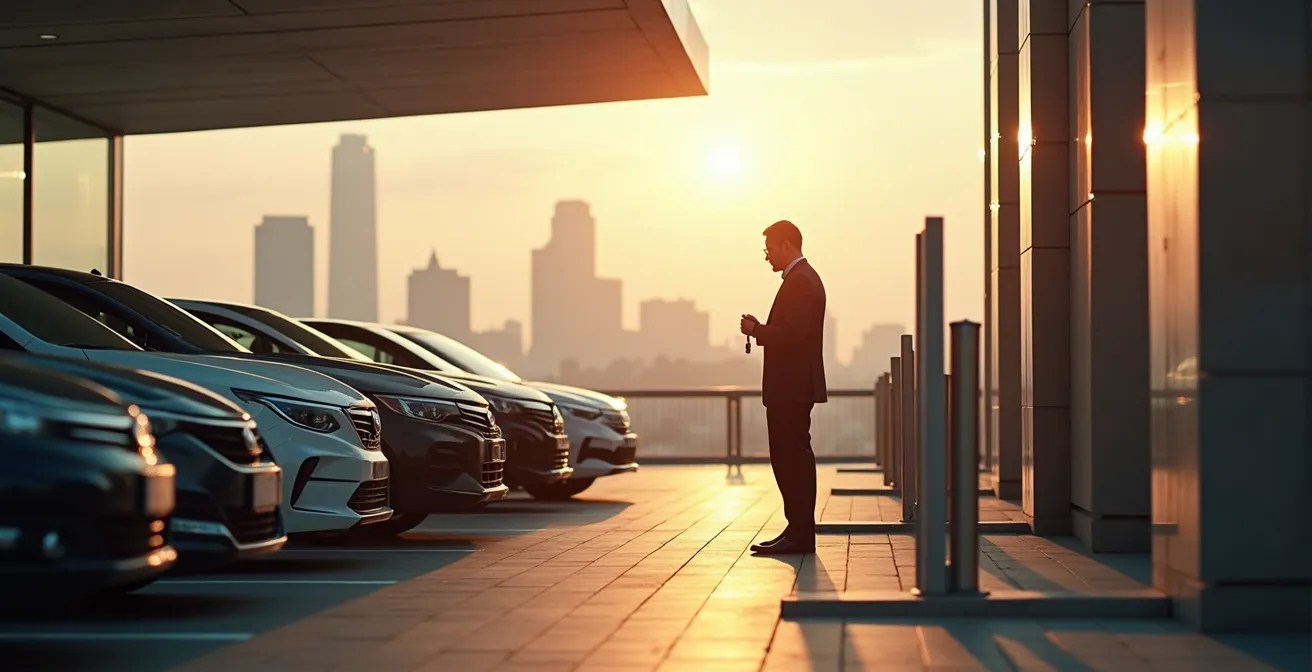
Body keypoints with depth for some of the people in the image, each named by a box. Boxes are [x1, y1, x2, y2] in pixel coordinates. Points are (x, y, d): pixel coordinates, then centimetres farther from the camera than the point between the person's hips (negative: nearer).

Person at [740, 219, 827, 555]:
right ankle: (798, 531, 16)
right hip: (793, 387, 11)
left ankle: (799, 534, -7)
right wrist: (761, 329, 9)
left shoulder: (799, 281, -14)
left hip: (792, 388, -11)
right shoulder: (804, 277, 19)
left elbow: (793, 335, -23)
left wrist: (756, 330, -11)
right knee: (792, 458, 12)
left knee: (792, 459, -9)